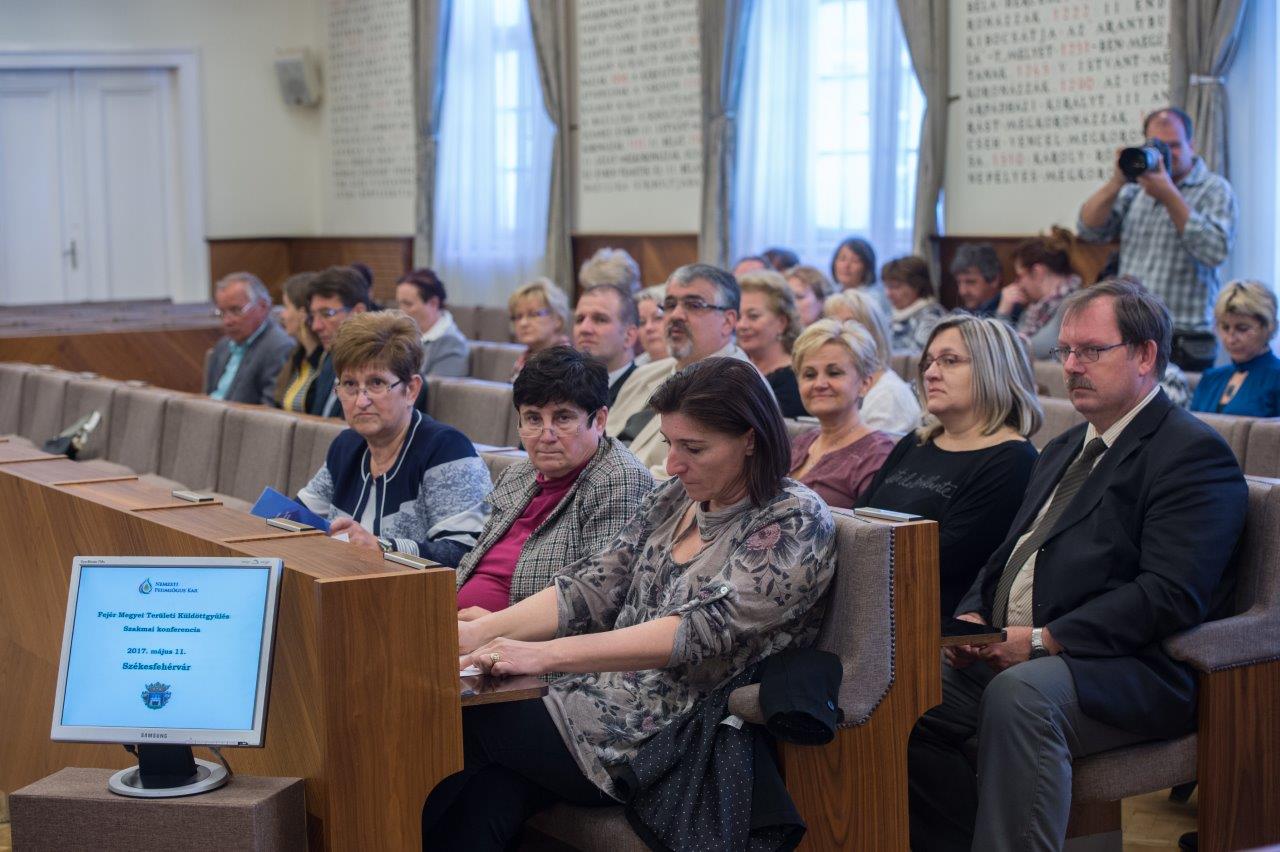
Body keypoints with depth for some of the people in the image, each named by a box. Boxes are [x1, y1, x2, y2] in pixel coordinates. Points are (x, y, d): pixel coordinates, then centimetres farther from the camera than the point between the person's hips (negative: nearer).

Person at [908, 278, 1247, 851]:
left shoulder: (1194, 453, -5)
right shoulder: (1065, 449, 25)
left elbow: (1169, 595, -16)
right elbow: (1008, 554, 25)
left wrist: (1044, 639, -20)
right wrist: (973, 616, 3)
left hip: (1131, 670, -8)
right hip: (1008, 655, 8)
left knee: (1019, 694, -37)